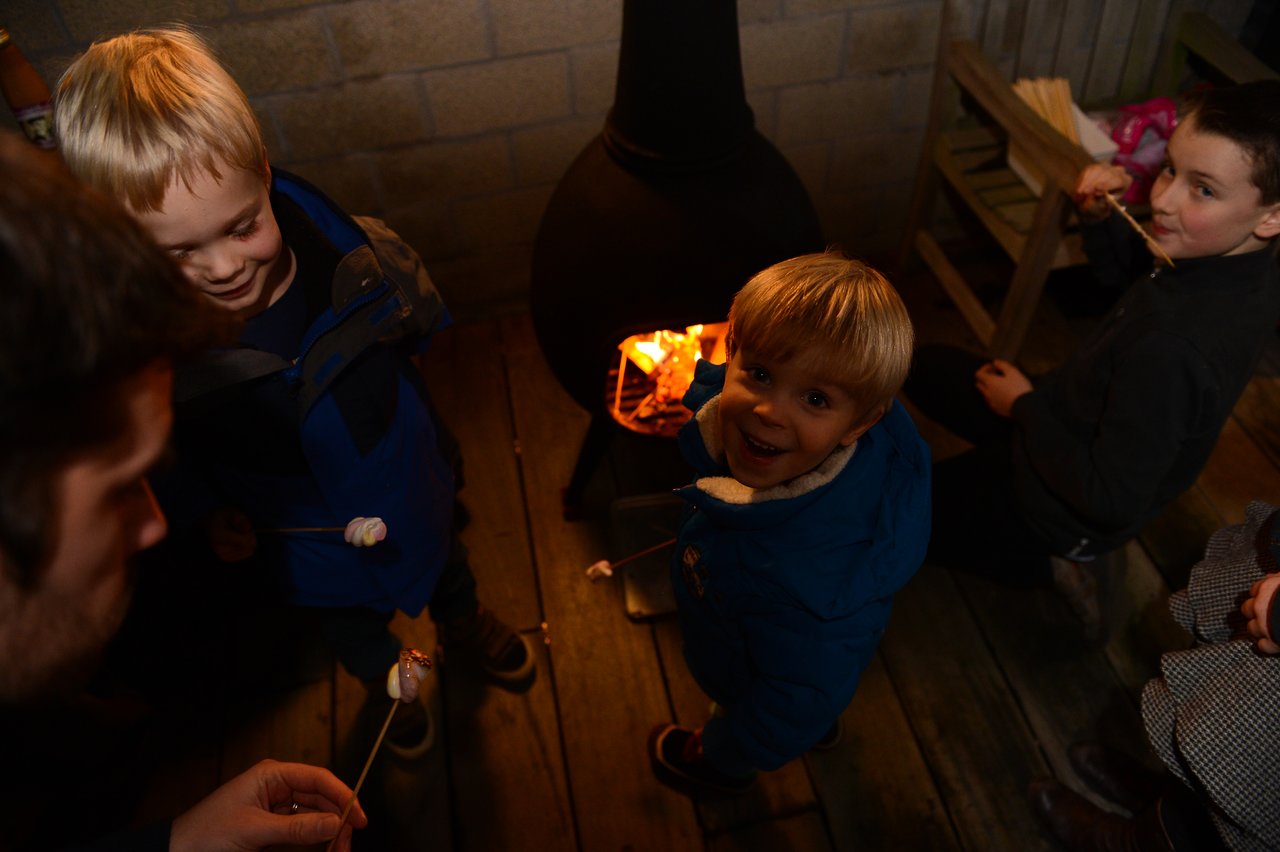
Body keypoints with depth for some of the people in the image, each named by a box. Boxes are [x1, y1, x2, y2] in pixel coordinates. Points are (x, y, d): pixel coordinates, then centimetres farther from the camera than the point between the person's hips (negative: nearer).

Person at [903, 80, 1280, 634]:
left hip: (1066, 516, -8)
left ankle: (1045, 565, 6)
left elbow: (1113, 503, -31)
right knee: (928, 367, 23)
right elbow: (1118, 269, 8)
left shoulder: (1170, 350, -41)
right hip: (1074, 430, 8)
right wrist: (1099, 215, -14)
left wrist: (1024, 405, -19)